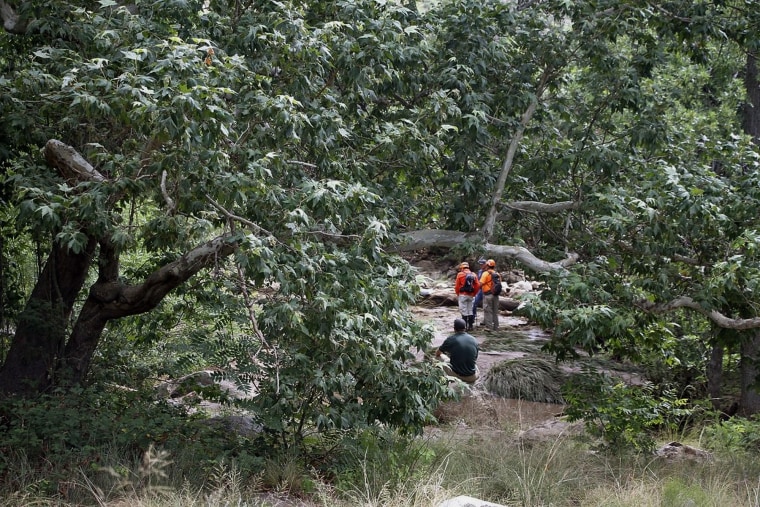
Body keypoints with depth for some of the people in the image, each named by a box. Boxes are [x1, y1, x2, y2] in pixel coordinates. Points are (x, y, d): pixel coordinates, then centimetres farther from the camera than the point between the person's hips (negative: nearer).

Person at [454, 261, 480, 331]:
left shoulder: (460, 274, -5)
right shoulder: (473, 275, 9)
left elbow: (457, 286, -5)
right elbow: (478, 285, 3)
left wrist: (457, 294, 9)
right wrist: (474, 294, 12)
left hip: (463, 295, -5)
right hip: (471, 295, 5)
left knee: (464, 311, -2)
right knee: (470, 311, 13)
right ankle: (470, 326, 15)